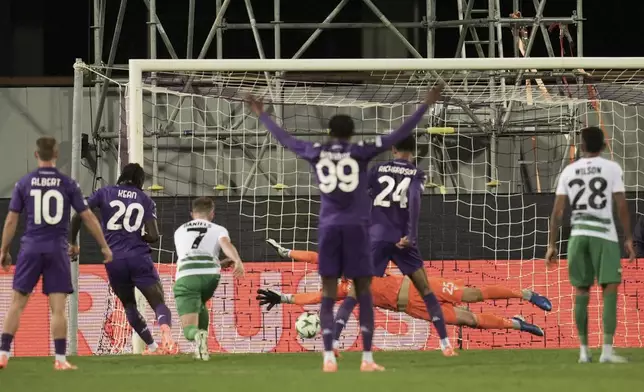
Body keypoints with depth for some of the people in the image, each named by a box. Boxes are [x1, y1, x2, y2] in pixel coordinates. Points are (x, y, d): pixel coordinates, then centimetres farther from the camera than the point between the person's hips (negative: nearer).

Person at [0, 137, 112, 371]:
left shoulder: (24, 184, 2)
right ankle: (60, 359, -4)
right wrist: (104, 246, 11)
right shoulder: (67, 184, 0)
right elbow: (88, 218, 2)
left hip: (31, 248, 1)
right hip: (57, 250, -1)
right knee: (58, 308, 0)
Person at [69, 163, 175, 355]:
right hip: (139, 257, -1)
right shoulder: (145, 200, 8)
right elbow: (153, 236, -2)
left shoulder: (105, 193, 8)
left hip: (114, 260, 1)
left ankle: (152, 346, 16)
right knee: (158, 302, -3)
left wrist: (72, 242, 9)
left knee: (129, 305, 21)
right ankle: (166, 335, -33)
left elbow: (78, 214, -2)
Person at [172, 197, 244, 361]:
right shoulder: (218, 230, 20)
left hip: (185, 277, 0)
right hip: (209, 275, 0)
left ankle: (198, 335, -40)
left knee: (189, 328, -5)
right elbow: (226, 244, -5)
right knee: (199, 304, 35)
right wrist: (238, 261, -23)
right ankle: (201, 338, 20)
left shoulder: (179, 231, 32)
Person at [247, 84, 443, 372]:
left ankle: (328, 357, -8)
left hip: (328, 228, 2)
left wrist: (261, 115, 35)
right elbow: (398, 136, -3)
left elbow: (283, 138, 20)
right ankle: (367, 358, -4)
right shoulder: (360, 152, -1)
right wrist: (426, 105, 1)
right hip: (356, 227, -2)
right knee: (363, 292, 2)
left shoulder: (316, 152, 6)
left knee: (328, 294, 2)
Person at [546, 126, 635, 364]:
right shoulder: (612, 169, 0)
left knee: (581, 292, 11)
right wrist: (628, 239, 2)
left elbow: (557, 211, 6)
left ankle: (584, 350, 13)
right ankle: (607, 351, -12)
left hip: (578, 235, 3)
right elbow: (621, 206, -5)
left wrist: (551, 245, 10)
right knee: (610, 291, -2)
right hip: (604, 235, -3)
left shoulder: (568, 172, 8)